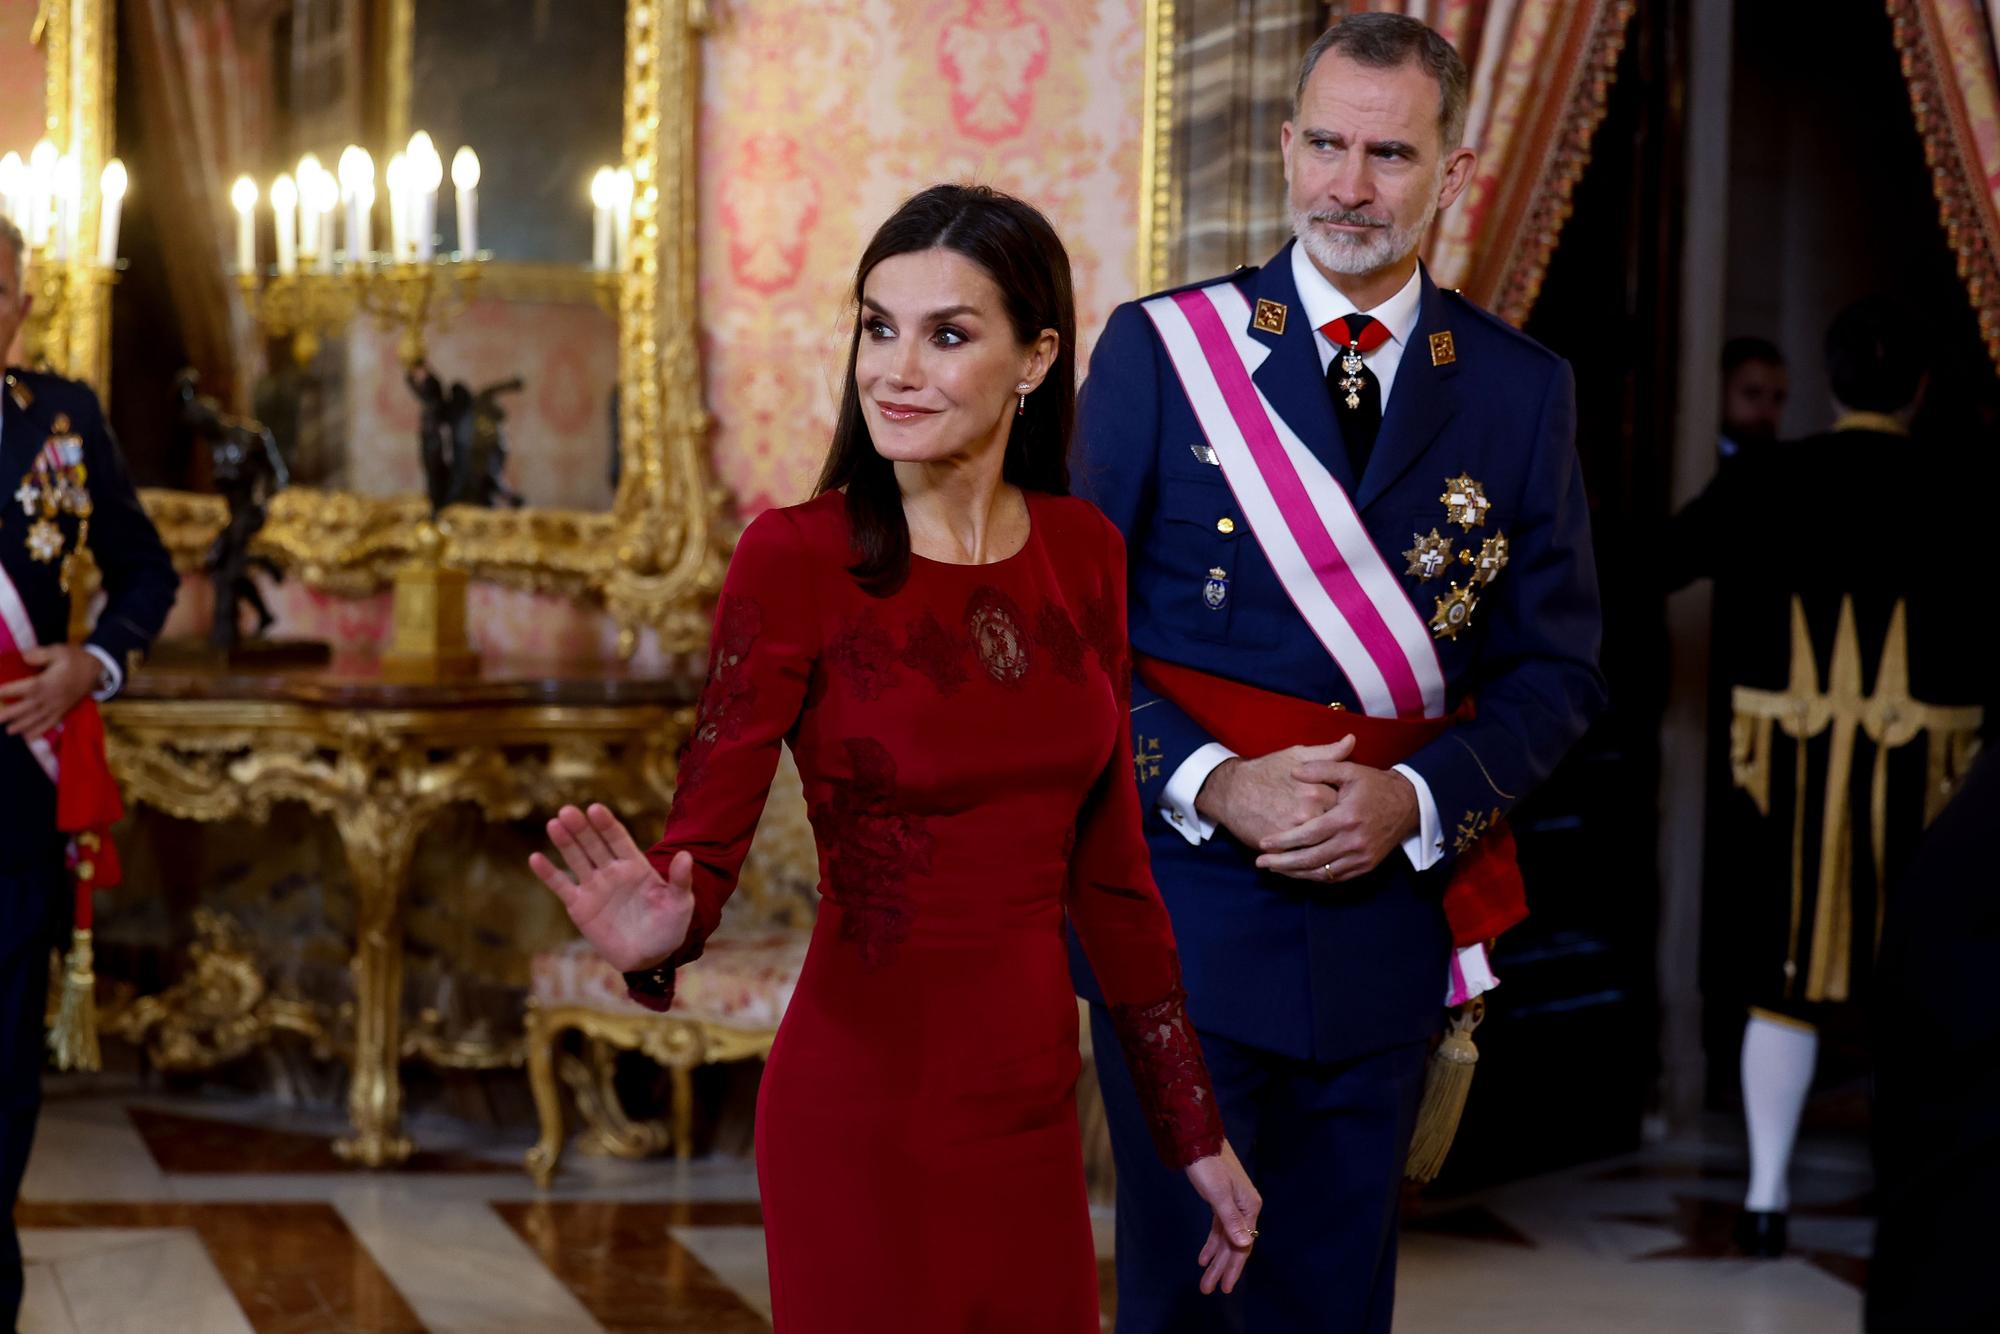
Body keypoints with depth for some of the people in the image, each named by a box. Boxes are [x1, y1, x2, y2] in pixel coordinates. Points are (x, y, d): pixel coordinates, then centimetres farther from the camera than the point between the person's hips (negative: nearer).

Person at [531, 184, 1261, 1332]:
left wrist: (1195, 1129, 11)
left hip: (1034, 1102, 5)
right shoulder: (798, 557, -11)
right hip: (864, 1109, -5)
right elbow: (708, 833, -14)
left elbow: (1108, 861, 8)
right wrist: (662, 928, -37)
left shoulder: (1083, 552, 2)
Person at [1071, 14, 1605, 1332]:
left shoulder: (1523, 390, 4)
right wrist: (1207, 781, -17)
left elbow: (1558, 665, 5)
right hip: (1187, 909, -2)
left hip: (1387, 916, 2)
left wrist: (1416, 800, -12)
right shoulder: (1159, 348, -1)